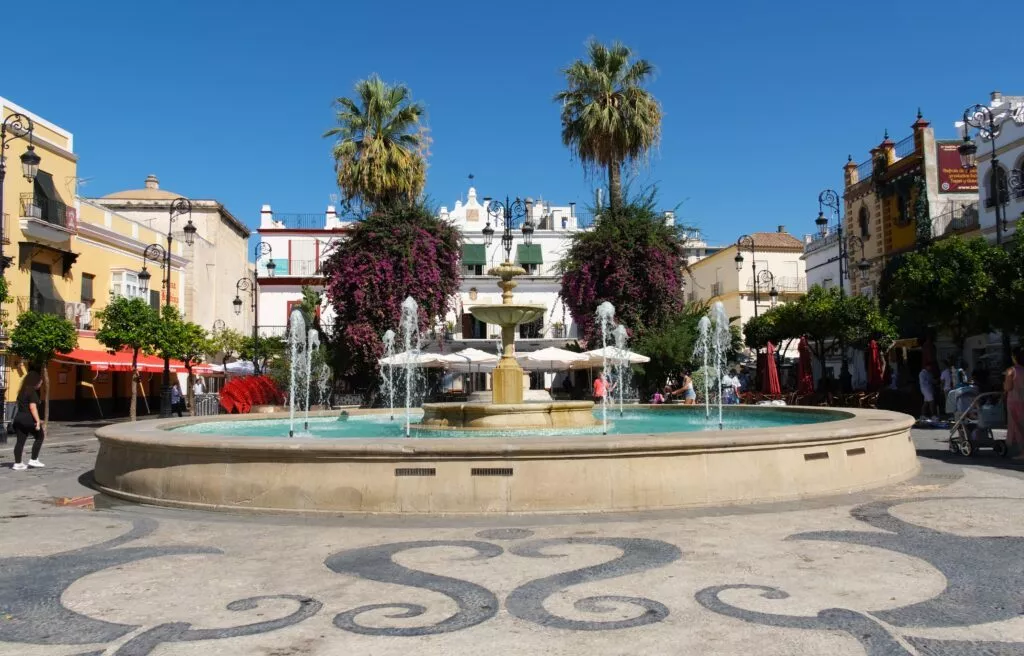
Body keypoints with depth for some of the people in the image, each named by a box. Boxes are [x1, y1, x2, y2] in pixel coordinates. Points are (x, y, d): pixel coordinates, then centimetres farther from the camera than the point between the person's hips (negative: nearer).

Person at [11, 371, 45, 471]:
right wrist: (37, 421, -21)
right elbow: (33, 407, -19)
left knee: (20, 440, 9)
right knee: (39, 437, 10)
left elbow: (20, 405, 18)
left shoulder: (23, 391, 15)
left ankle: (17, 463, 8)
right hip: (28, 419, -8)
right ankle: (33, 460, 8)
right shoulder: (32, 392, -11)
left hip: (18, 419, 8)